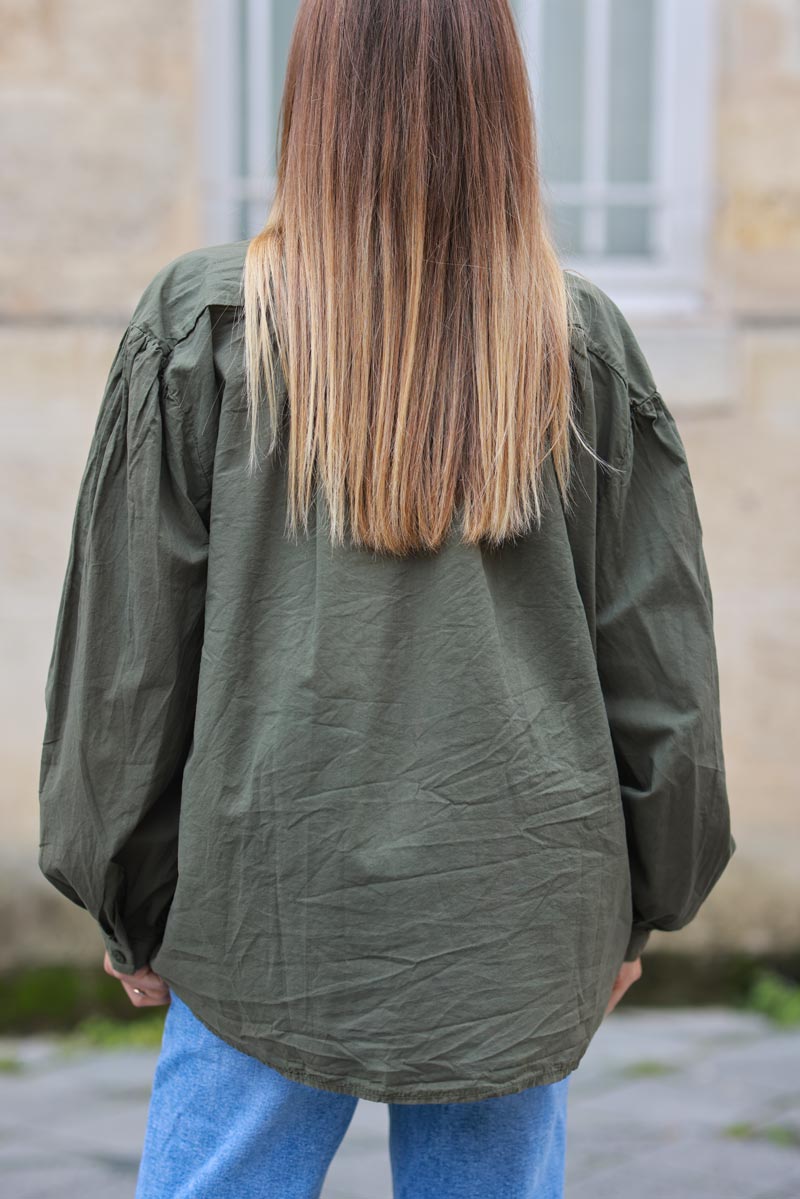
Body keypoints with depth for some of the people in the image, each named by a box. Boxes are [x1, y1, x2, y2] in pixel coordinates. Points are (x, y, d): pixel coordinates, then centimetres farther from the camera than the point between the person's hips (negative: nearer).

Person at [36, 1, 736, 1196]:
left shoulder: (202, 326, -7)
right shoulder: (586, 346, -2)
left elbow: (128, 649, -3)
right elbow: (663, 661, 2)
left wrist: (130, 908, 9)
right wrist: (639, 906, 15)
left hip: (269, 914, -1)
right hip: (521, 920, 2)